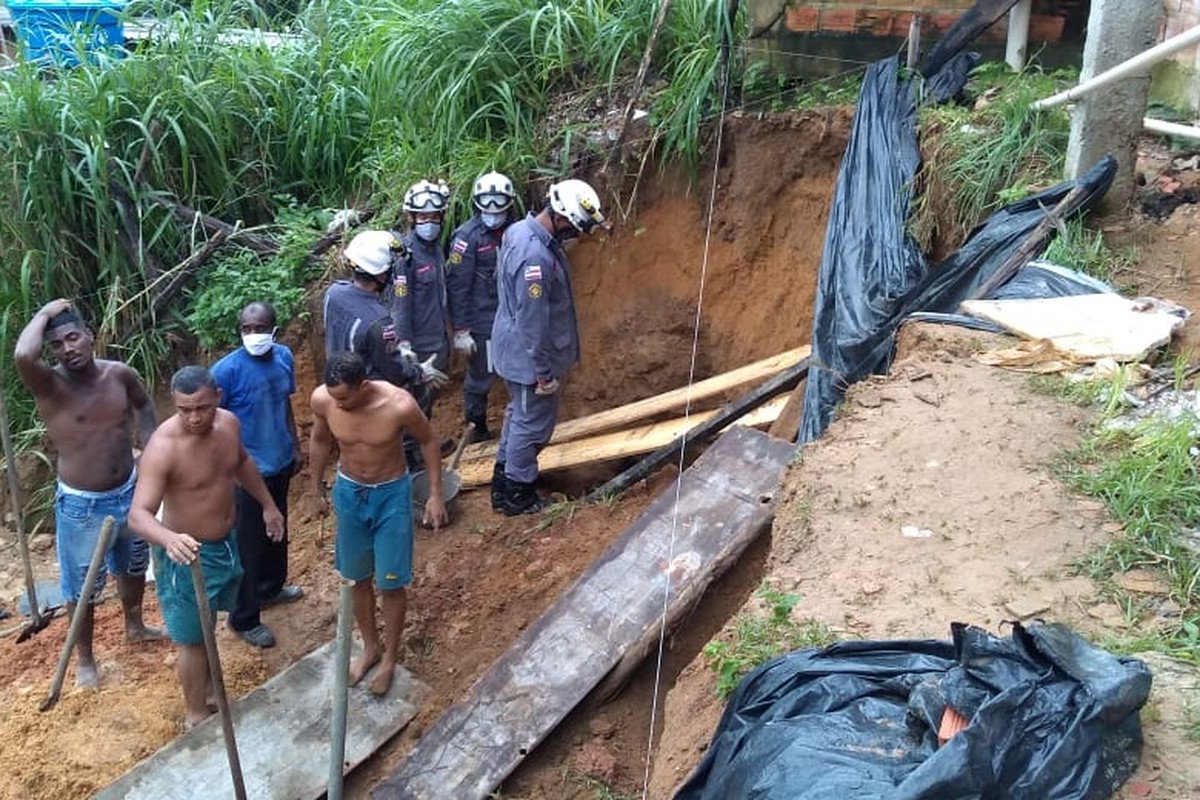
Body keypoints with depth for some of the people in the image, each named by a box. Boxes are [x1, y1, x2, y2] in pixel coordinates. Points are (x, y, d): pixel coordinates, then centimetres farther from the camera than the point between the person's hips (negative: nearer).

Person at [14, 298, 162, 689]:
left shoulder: (119, 374, -8)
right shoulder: (49, 385, -20)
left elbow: (143, 404, 14)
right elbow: (23, 356, -44)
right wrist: (45, 313, -28)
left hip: (129, 492, 5)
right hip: (81, 505, -5)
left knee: (133, 566, 26)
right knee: (82, 586, 10)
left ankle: (134, 625, 52)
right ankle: (84, 658, 32)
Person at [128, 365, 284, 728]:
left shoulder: (229, 423, -9)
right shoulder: (163, 447, -31)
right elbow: (138, 514, -36)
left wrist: (268, 504, 20)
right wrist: (169, 539, -55)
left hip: (226, 543, 7)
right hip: (188, 553, -7)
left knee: (208, 622, 28)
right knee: (193, 637, 9)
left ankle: (205, 680, 52)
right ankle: (197, 714, 28)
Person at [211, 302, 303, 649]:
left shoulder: (284, 356, -4)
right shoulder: (227, 370, -22)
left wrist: (295, 444, 15)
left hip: (281, 462, 7)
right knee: (249, 542, 4)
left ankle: (271, 587, 48)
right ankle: (244, 619, 20)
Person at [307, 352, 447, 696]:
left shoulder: (399, 405, -30)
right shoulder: (322, 399, -21)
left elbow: (428, 441, -10)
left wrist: (435, 494, -8)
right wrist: (317, 489, 11)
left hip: (391, 495, -3)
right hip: (348, 492, 3)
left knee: (390, 584, 6)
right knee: (357, 578, 17)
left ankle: (389, 657, 28)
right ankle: (370, 646, 40)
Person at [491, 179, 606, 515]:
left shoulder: (520, 230, 1)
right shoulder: (536, 256, -31)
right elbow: (533, 321, -28)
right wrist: (543, 372, -19)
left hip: (514, 348, 10)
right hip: (529, 355, -10)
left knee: (519, 414, 24)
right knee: (533, 424, 7)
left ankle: (503, 484, 39)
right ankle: (518, 496, 23)